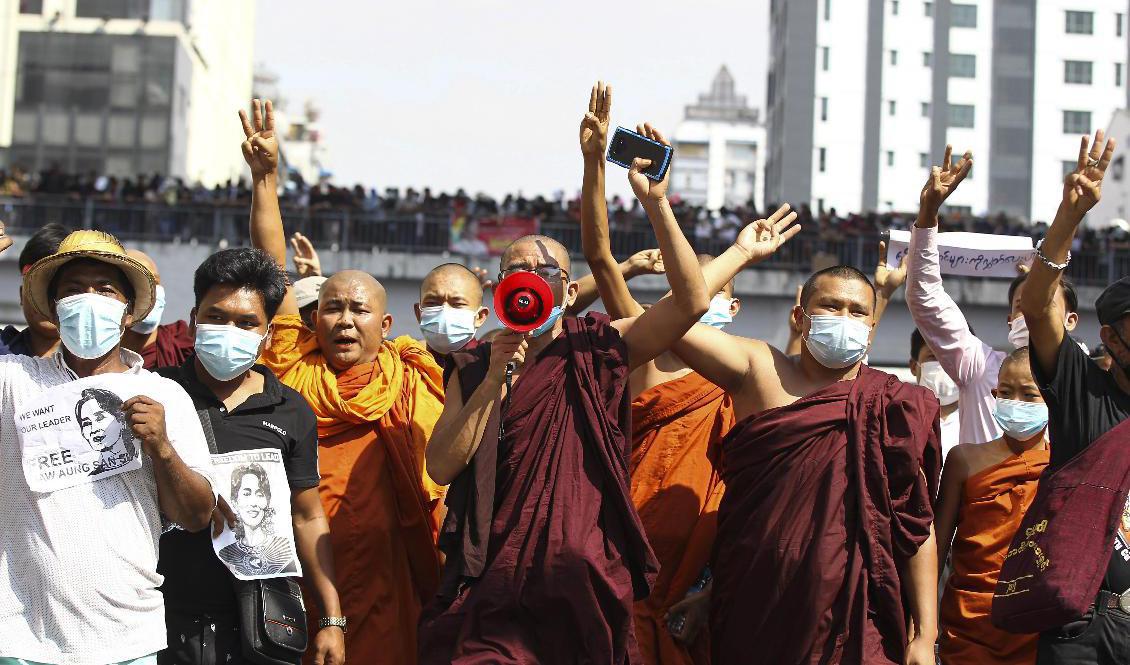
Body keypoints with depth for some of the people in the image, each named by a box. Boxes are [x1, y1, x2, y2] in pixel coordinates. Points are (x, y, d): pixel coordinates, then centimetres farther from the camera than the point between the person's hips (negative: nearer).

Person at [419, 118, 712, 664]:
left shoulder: (598, 349, 3)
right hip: (495, 593, 1)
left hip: (587, 589, -1)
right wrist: (494, 380, -11)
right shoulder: (473, 370, 9)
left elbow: (692, 301, -10)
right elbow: (441, 467, -3)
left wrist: (656, 203, -16)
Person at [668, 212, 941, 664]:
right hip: (755, 611, 1)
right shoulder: (761, 371, 4)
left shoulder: (895, 407, 3)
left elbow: (918, 526, 2)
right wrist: (741, 253, 3)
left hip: (855, 621, 0)